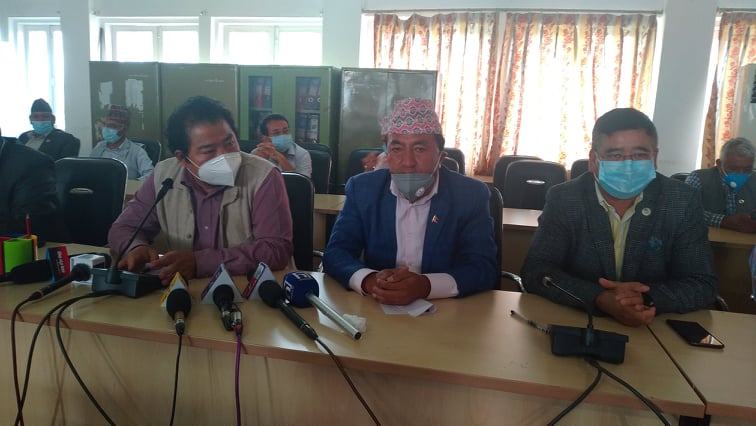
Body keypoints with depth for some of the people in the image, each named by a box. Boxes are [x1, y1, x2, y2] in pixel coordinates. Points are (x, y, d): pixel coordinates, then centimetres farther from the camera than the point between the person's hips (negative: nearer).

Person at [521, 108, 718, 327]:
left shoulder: (683, 202, -4)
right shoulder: (563, 199, -8)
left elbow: (702, 285, -4)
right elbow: (535, 272, -13)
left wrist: (648, 299, -24)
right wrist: (600, 299, -28)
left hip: (654, 330, 3)